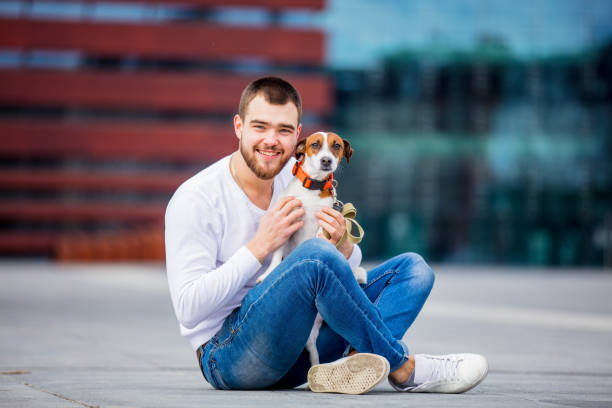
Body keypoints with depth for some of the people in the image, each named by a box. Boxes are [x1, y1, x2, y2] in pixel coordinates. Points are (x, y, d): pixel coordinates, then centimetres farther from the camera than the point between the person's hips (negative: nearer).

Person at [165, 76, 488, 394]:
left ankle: (351, 364, -29)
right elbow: (188, 309, -19)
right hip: (225, 353, -7)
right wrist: (261, 245, -19)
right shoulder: (194, 200, -12)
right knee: (314, 255, -32)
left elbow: (349, 268, 15)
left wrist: (343, 247, -10)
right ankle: (403, 369, -18)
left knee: (412, 268, -1)